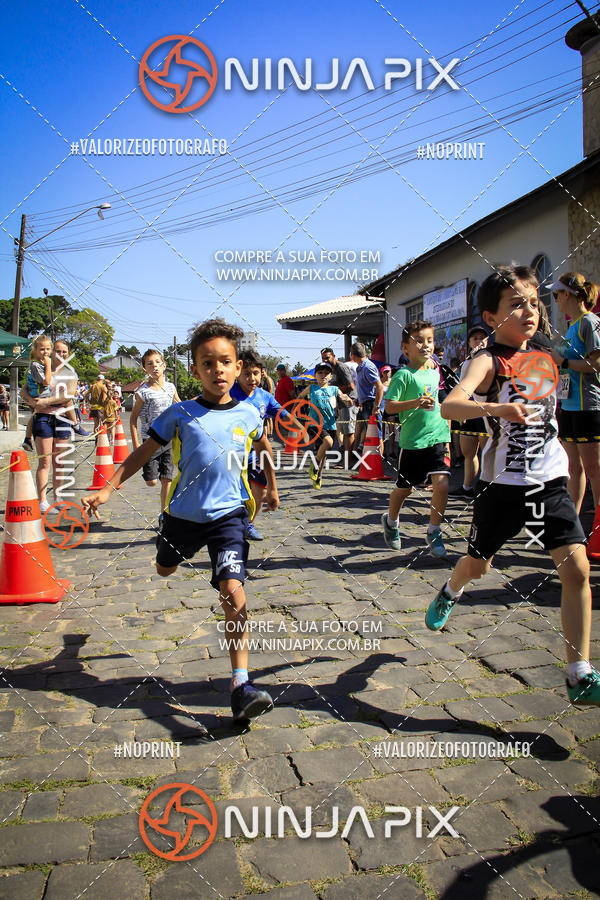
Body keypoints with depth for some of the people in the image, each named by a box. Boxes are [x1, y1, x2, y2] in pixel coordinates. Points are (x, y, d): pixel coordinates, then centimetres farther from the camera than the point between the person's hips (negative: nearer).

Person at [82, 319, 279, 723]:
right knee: (165, 569, 27)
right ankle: (186, 546, 67)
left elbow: (264, 446, 19)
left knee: (233, 591, -18)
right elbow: (145, 451, 0)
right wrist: (108, 488, -6)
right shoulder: (181, 413, -7)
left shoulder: (248, 414, -2)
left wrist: (272, 487, 28)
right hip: (184, 512, 2)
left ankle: (241, 688, -15)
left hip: (229, 513, -1)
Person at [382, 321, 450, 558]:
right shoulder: (404, 375, -9)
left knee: (442, 484, -10)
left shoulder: (434, 372, 11)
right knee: (404, 488, 9)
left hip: (437, 438, 4)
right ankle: (391, 521, 38)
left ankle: (434, 532, 8)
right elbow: (389, 405, -15)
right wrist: (415, 402, -28)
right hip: (412, 441, -4)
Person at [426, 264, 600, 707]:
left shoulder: (545, 361, 8)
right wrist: (497, 408, -43)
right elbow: (449, 406, -30)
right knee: (478, 563, 13)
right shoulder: (490, 362, -11)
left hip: (550, 480, 4)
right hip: (504, 483, -4)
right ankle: (450, 593, 50)